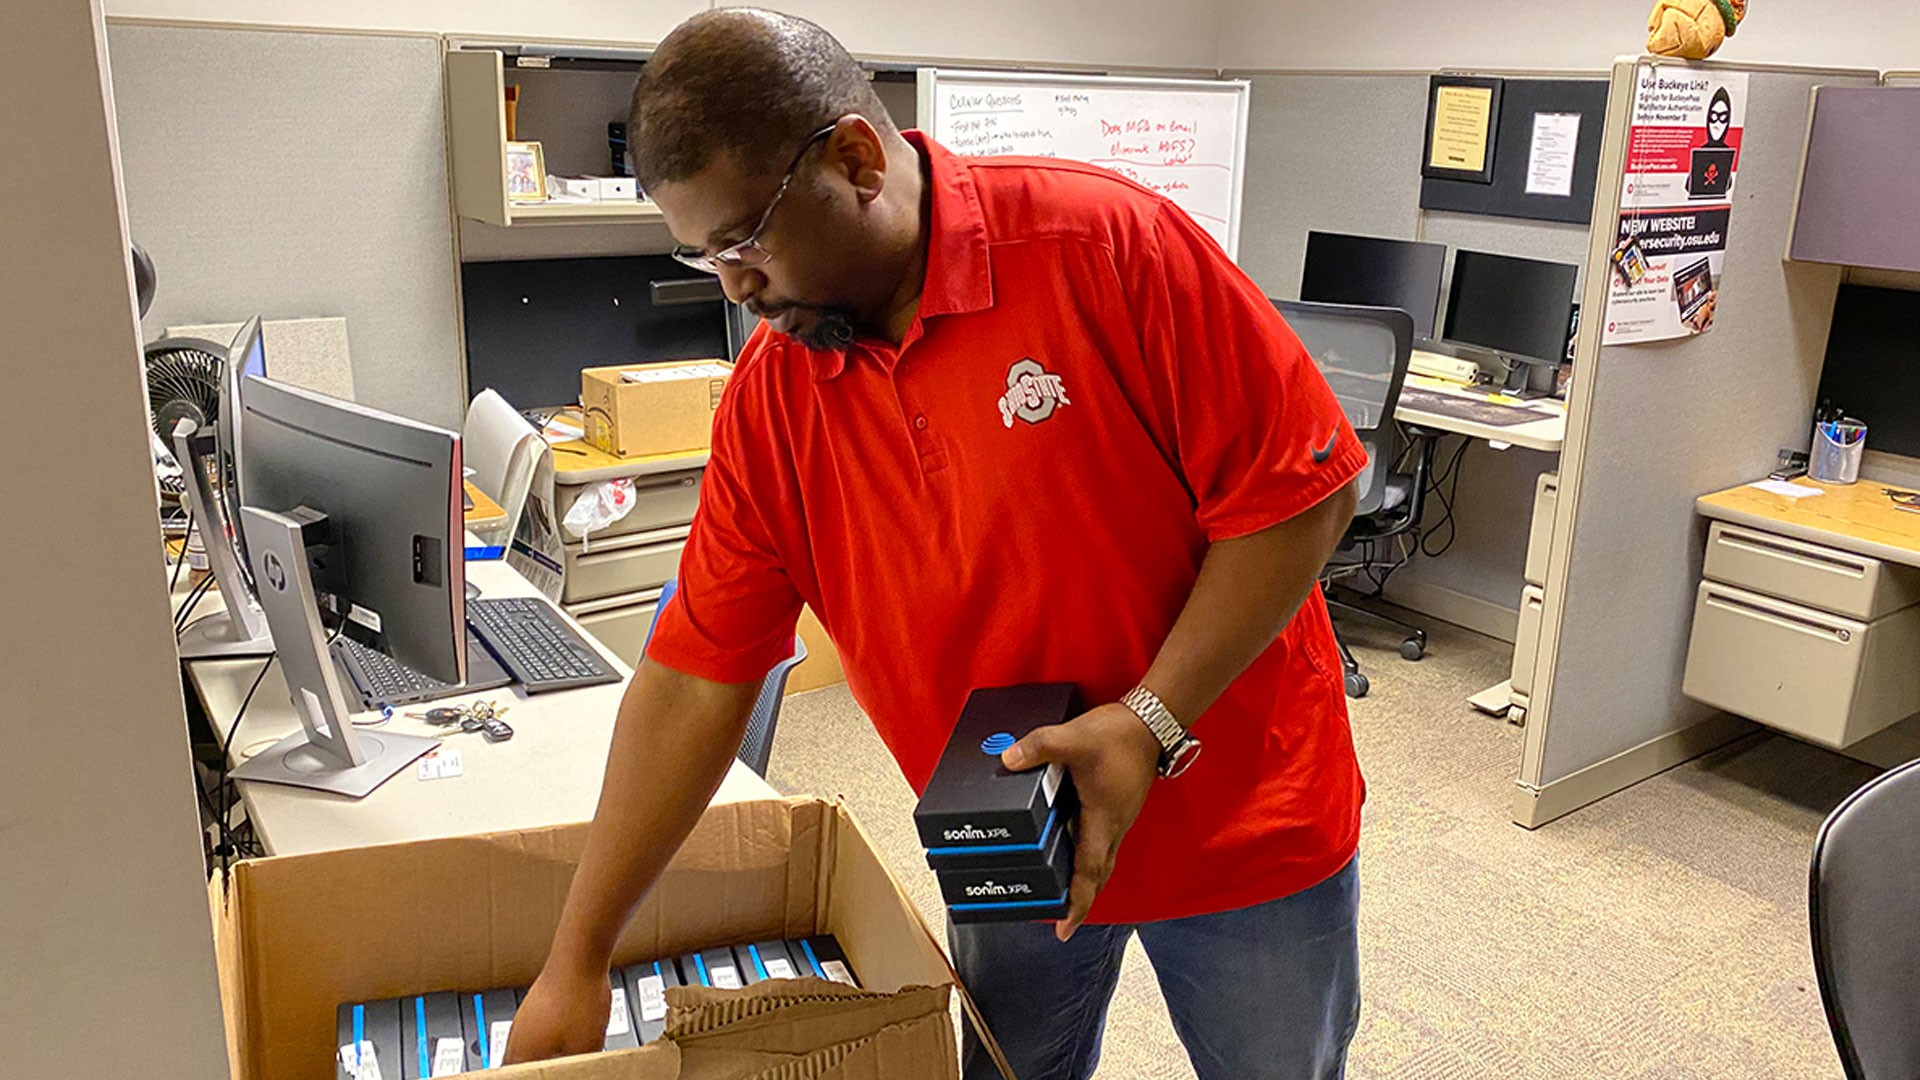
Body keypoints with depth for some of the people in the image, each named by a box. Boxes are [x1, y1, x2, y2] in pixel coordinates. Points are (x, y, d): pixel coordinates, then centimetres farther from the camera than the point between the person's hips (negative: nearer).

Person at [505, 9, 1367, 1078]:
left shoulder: (1107, 244, -21)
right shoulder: (769, 399, -7)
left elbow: (1302, 487, -18)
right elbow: (696, 676, -5)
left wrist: (1148, 725, -24)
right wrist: (577, 962, -4)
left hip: (1243, 825, -3)